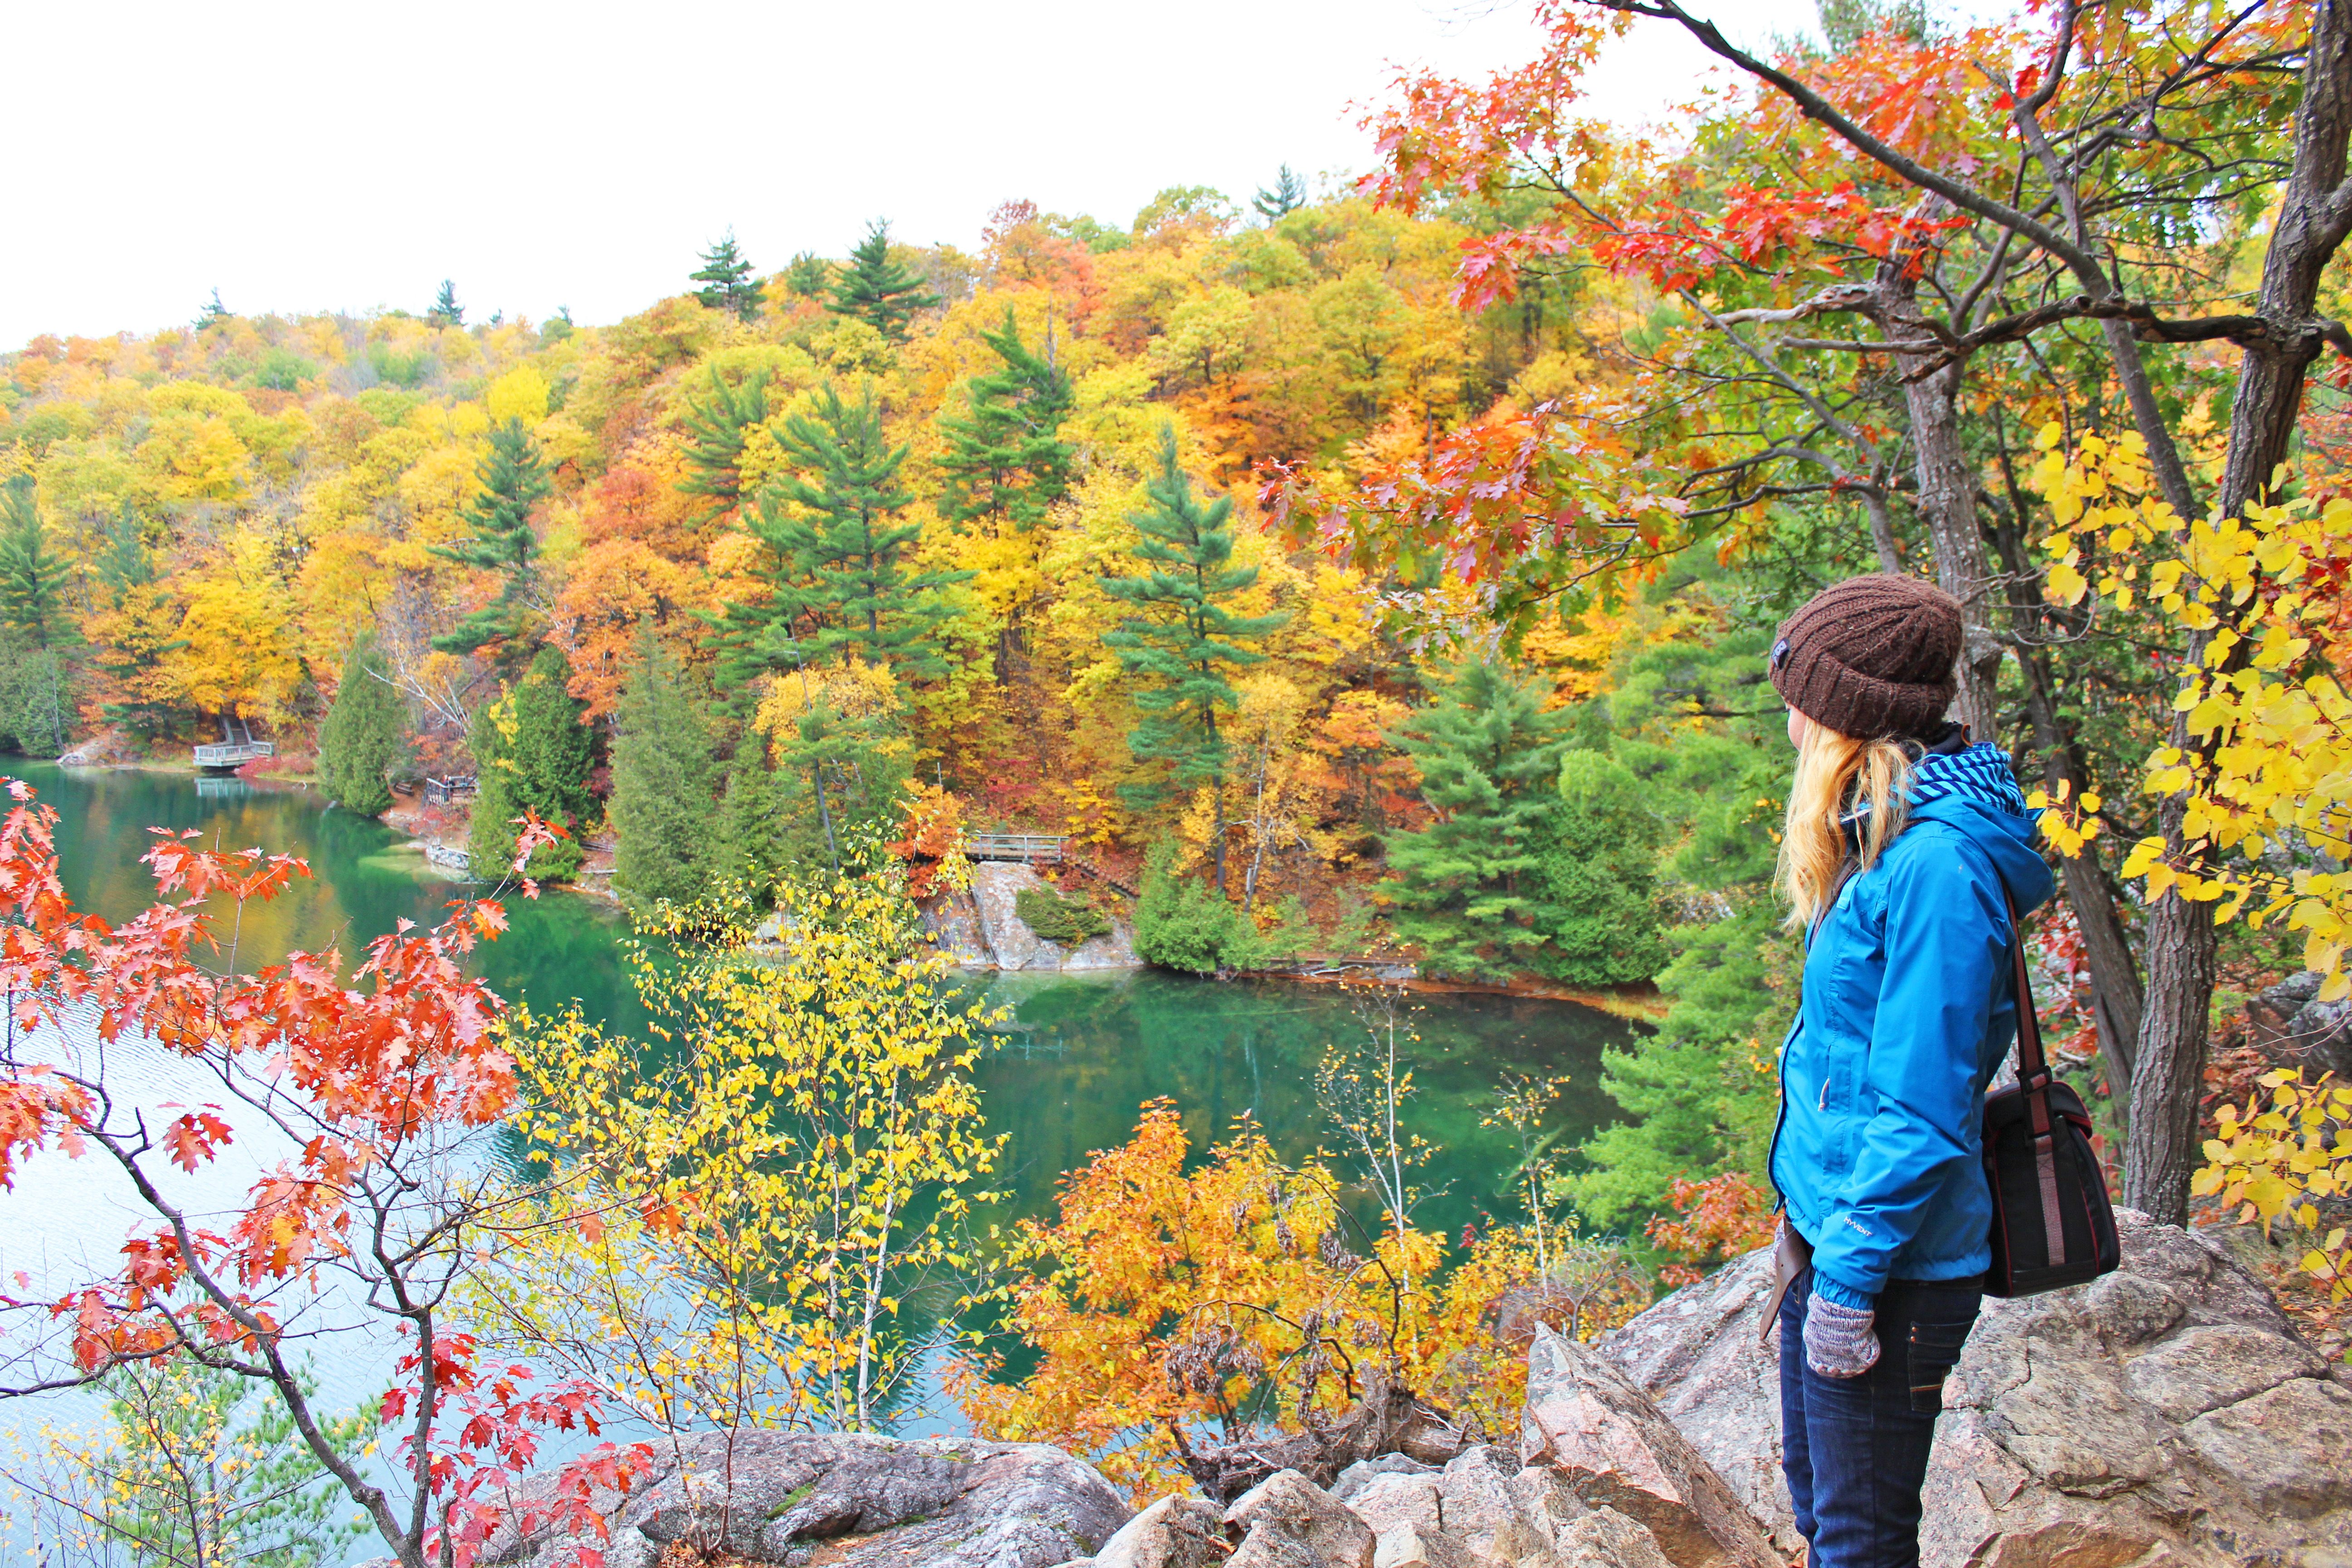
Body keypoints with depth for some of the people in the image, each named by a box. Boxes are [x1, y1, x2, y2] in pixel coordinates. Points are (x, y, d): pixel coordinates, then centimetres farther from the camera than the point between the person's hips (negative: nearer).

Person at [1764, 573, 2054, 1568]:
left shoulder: (1936, 862, -23)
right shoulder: (1883, 842, 8)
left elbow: (1921, 1104, -24)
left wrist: (1851, 1277, -20)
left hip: (1892, 1263, -9)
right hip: (1835, 1226, 9)